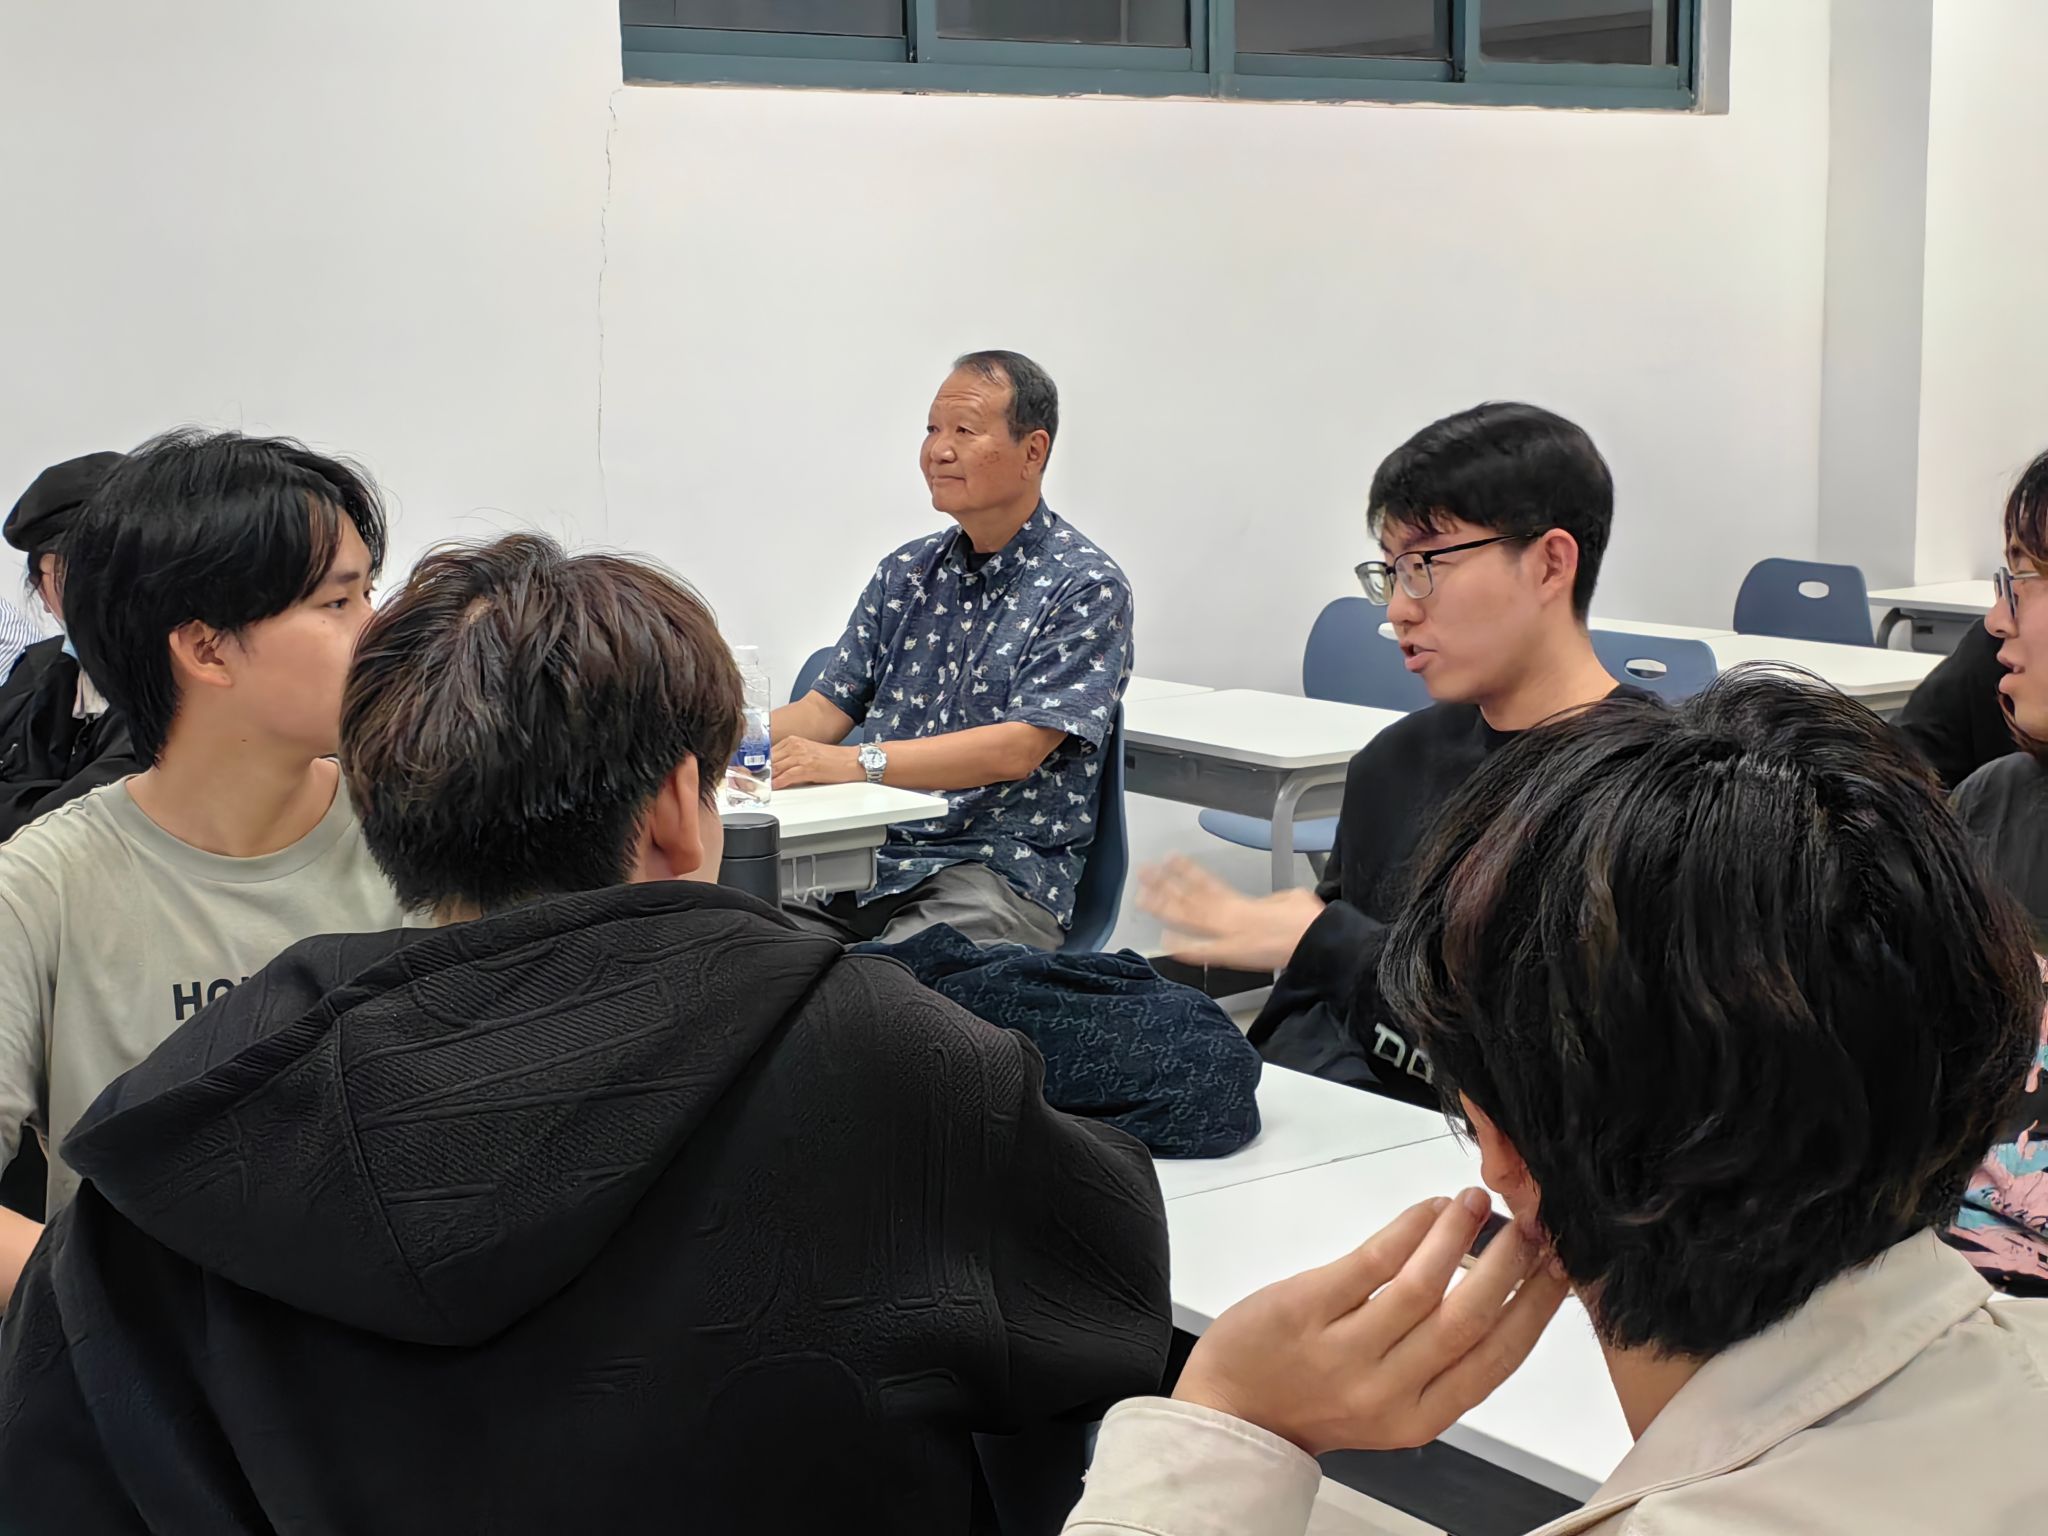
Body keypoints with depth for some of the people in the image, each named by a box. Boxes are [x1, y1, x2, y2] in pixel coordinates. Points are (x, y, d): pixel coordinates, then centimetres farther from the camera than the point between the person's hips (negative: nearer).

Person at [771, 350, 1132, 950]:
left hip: (1001, 872, -6)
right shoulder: (905, 572, 16)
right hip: (867, 853, 6)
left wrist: (855, 762, -25)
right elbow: (828, 709, 14)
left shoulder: (1087, 586, -5)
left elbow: (1018, 748, -16)